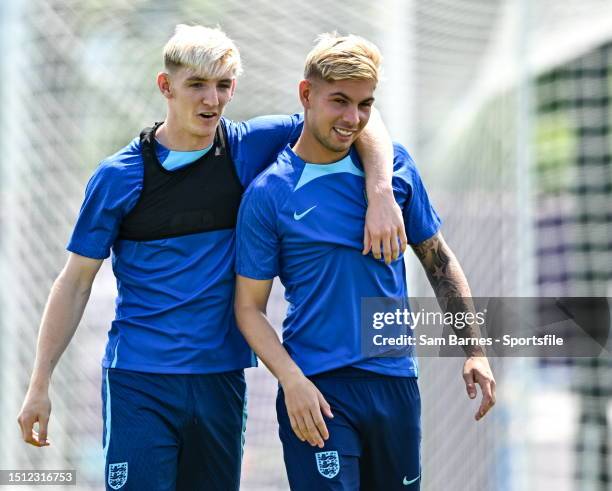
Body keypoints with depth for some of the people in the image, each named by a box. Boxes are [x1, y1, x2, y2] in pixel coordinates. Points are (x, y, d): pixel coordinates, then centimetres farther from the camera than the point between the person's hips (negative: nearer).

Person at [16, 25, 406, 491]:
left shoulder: (248, 148, 2)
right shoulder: (119, 176, -2)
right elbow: (75, 281, 2)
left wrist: (381, 196, -16)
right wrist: (39, 385, -2)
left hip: (222, 378, 3)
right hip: (140, 380, -3)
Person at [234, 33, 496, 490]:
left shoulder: (396, 165, 4)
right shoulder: (269, 193, -5)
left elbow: (437, 259, 14)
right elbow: (249, 307, -3)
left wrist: (474, 351, 7)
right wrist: (292, 381, -17)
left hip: (395, 381, 4)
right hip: (316, 388, -4)